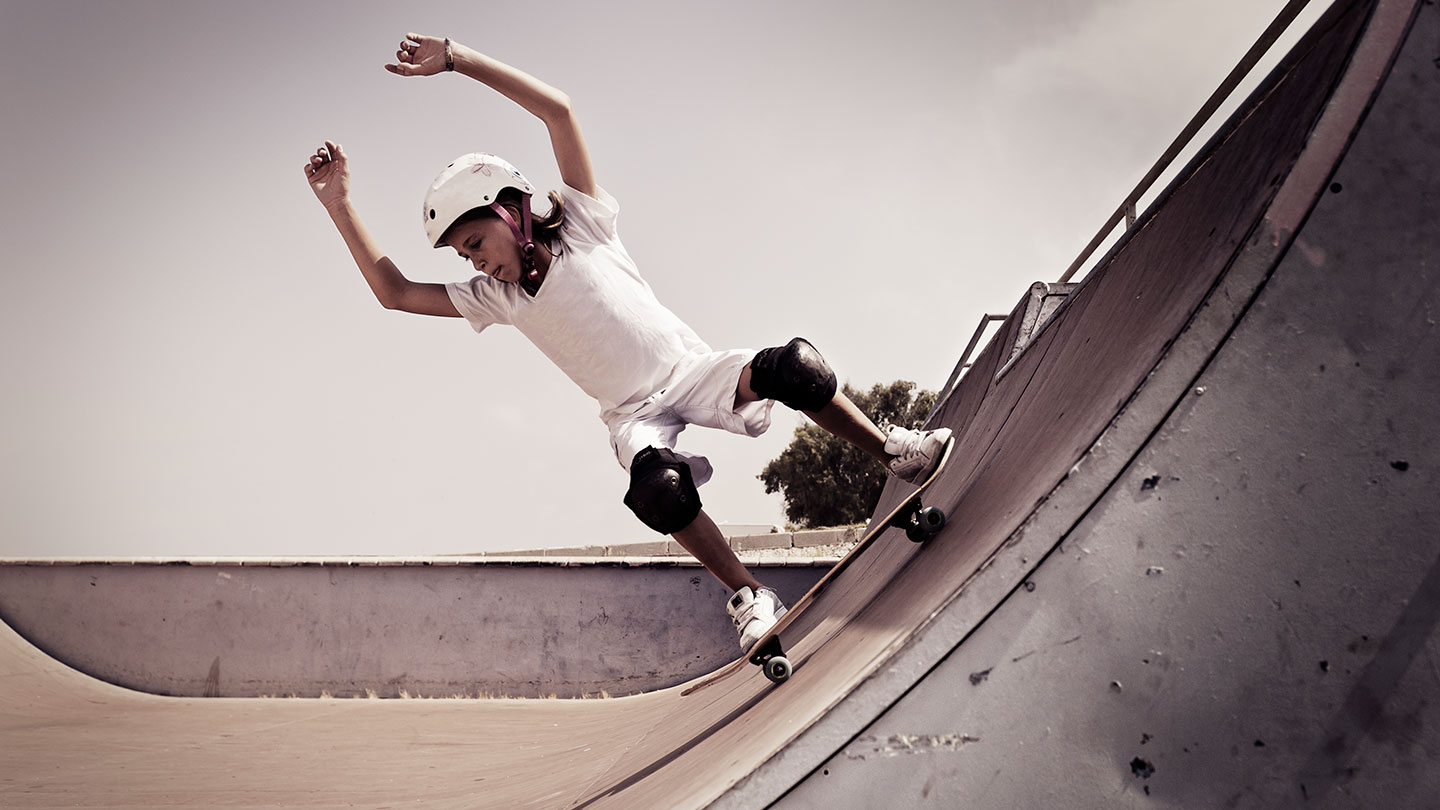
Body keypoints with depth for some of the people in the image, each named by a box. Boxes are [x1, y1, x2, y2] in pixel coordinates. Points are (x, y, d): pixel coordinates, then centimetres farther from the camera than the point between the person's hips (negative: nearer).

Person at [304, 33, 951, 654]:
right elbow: (395, 292, -4)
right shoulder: (496, 297, 1)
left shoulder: (582, 226, -8)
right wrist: (338, 203, -7)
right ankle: (746, 594, -18)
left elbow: (558, 109, -16)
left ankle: (893, 451, -10)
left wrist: (458, 59, -20)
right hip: (636, 416, 1)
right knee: (657, 486, -35)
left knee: (793, 369, -31)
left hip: (693, 372, -1)